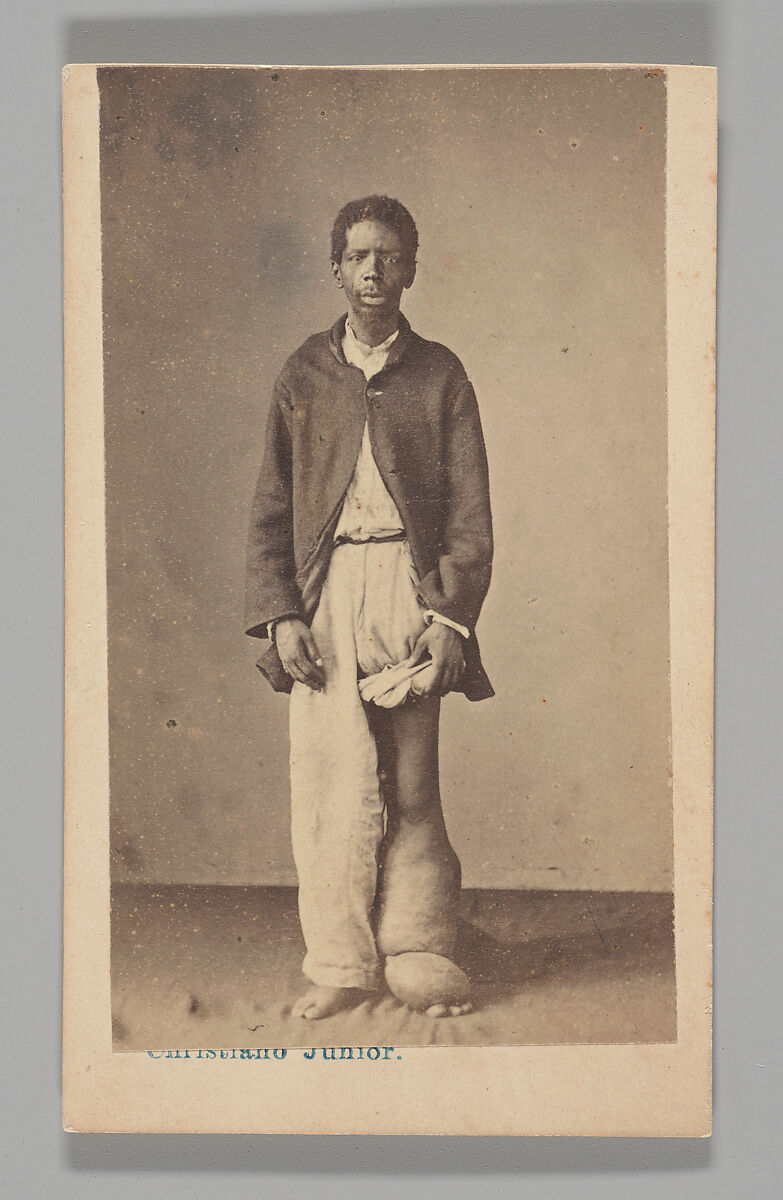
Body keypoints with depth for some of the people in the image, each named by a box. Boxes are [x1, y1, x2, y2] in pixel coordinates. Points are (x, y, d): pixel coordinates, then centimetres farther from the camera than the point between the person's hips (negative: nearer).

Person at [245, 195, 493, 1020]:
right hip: (324, 590, 1)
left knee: (411, 784, 1)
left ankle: (418, 958, 13)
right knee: (331, 781, -2)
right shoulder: (303, 377, 12)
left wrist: (452, 617, -7)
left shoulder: (439, 375, 8)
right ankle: (340, 965, 9)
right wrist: (279, 614, -2)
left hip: (410, 587, -1)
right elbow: (270, 510, 10)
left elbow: (471, 511, 4)